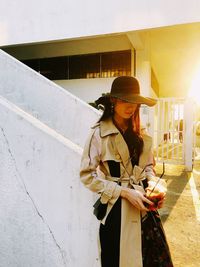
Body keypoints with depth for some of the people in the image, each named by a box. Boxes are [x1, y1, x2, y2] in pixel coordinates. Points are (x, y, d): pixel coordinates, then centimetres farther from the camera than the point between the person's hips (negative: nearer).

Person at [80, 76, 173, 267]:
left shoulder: (139, 133, 6)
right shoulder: (99, 133, -13)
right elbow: (87, 175, -14)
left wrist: (153, 183, -6)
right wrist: (124, 192, -17)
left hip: (145, 206, 5)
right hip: (117, 209, -5)